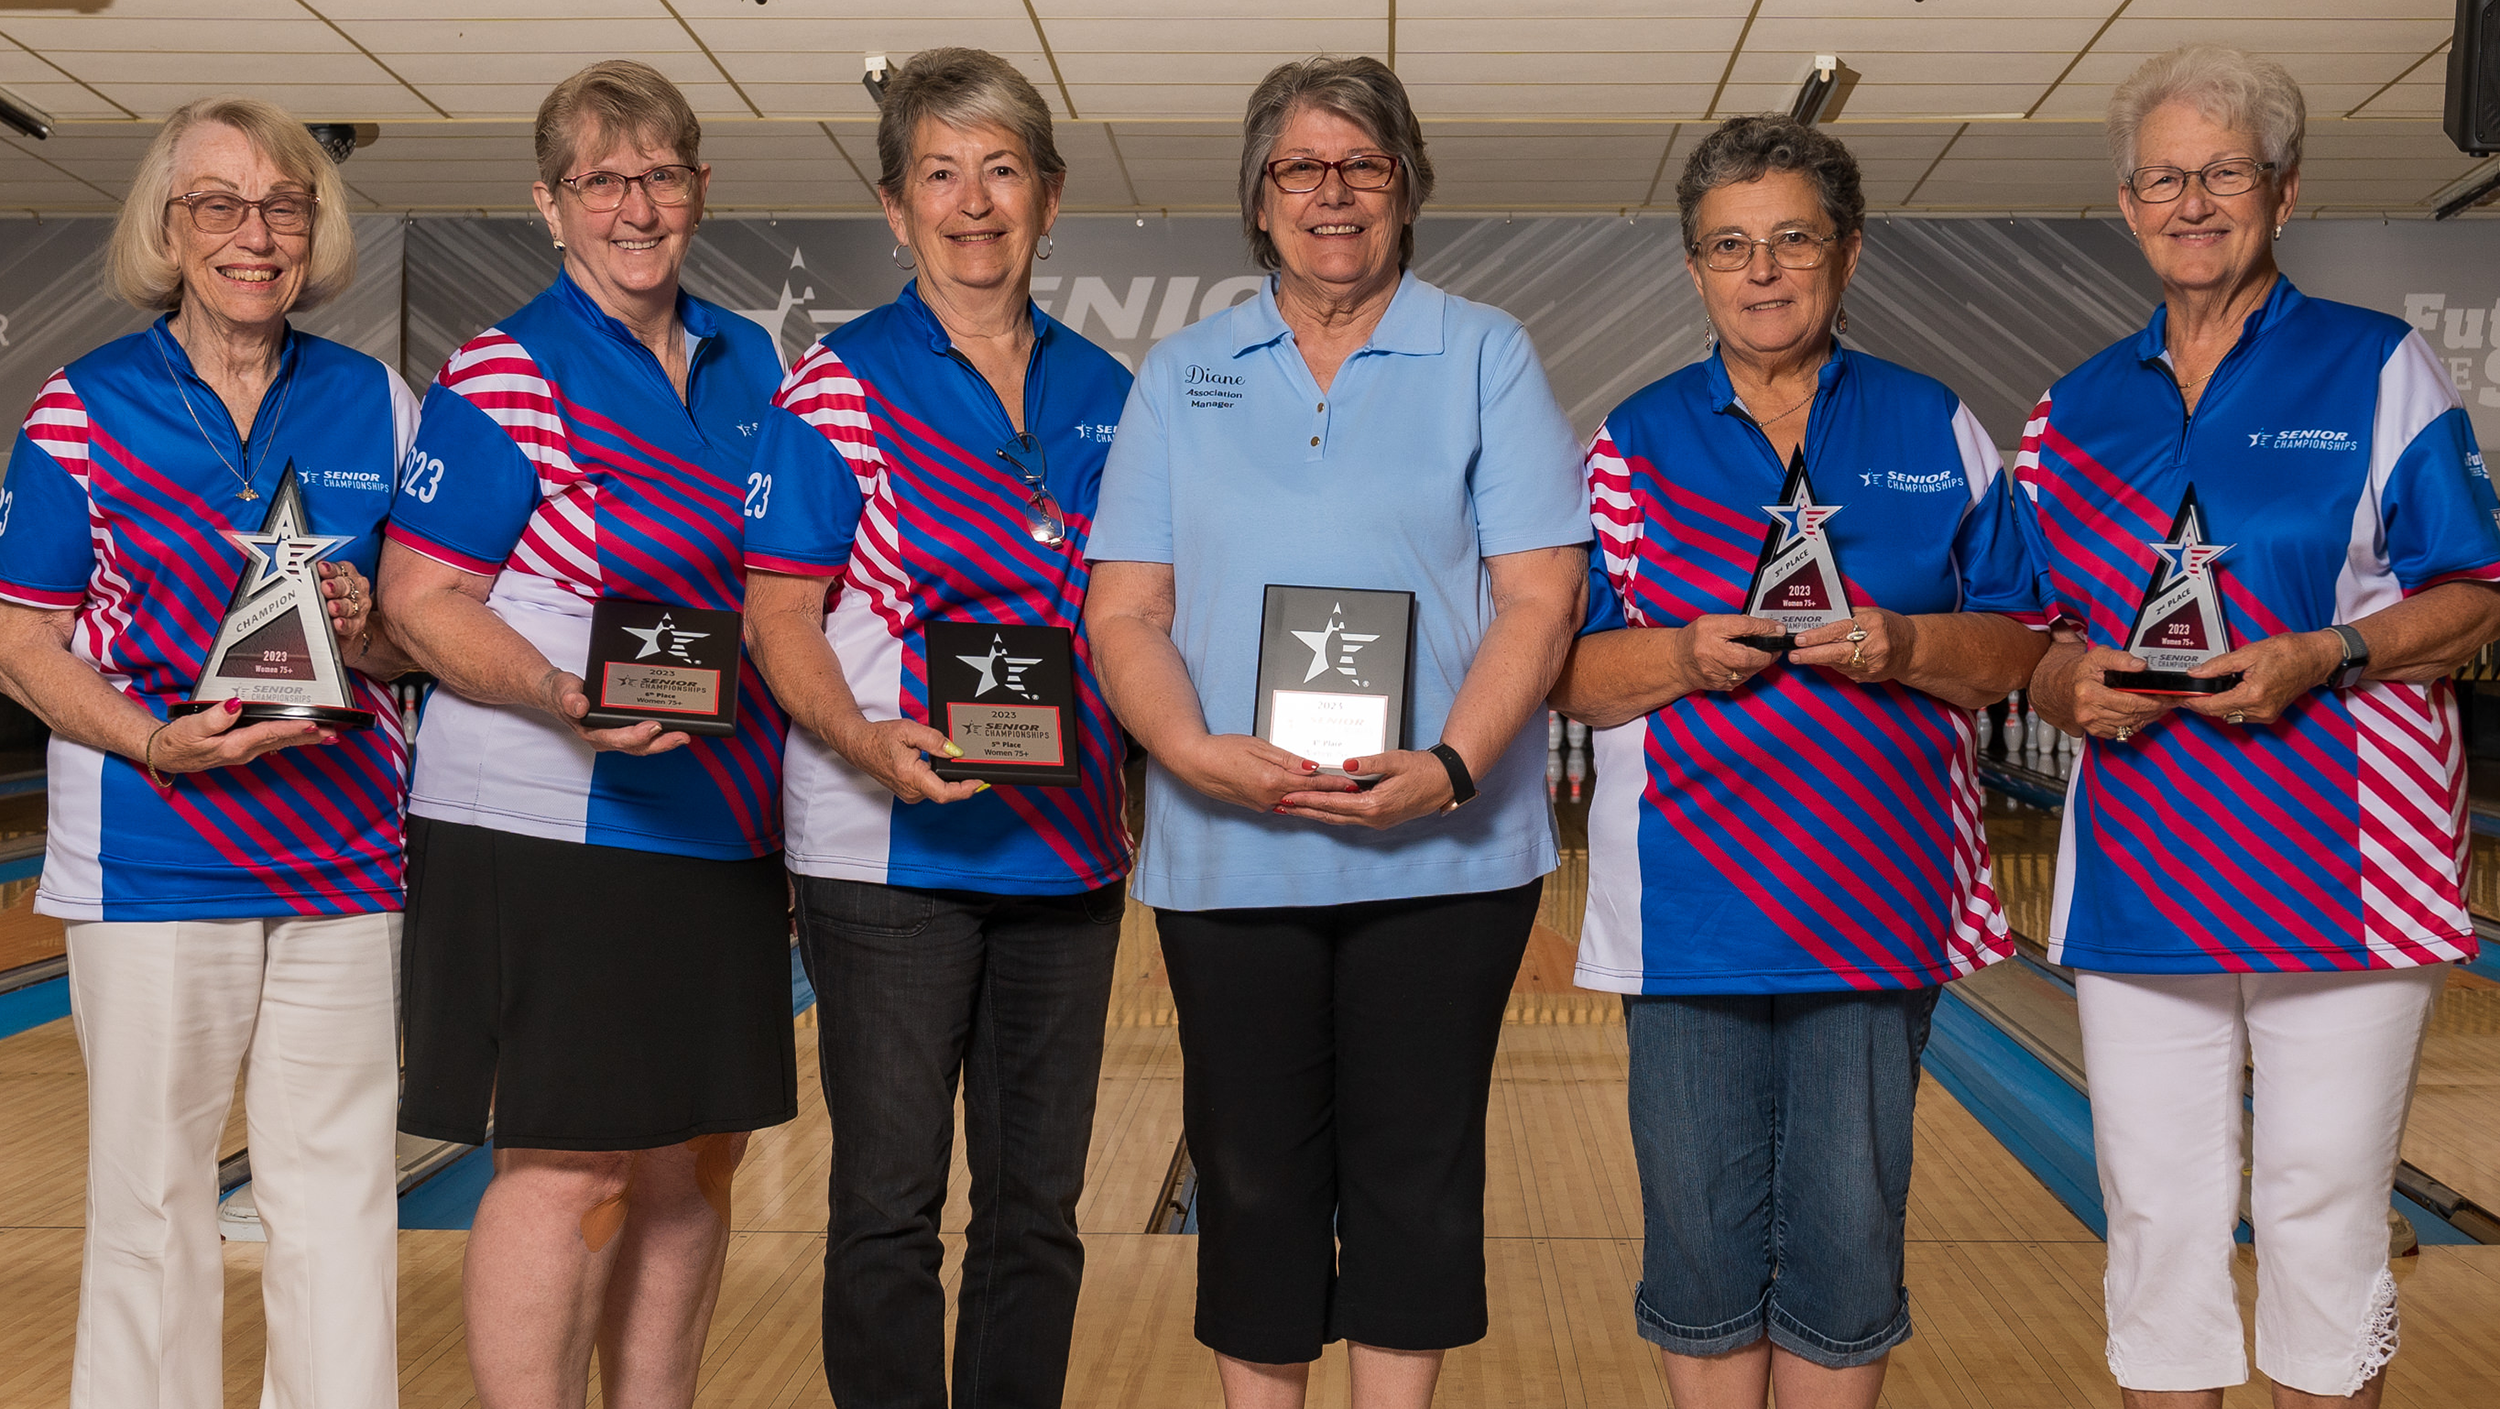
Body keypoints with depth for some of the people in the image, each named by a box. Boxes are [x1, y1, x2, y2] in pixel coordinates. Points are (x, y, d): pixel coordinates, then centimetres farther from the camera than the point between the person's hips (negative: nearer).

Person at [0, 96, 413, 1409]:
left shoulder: (376, 404, 7)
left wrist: (370, 630, -11)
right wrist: (154, 741, -17)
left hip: (345, 852, 2)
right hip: (151, 850, -2)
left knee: (339, 1190, 7)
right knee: (150, 1194, 6)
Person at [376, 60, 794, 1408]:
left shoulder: (748, 362, 12)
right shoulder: (504, 376, -7)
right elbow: (421, 598, -10)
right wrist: (562, 700, -26)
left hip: (719, 827, 7)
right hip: (549, 832, -6)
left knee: (693, 1161, 11)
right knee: (569, 1166, -4)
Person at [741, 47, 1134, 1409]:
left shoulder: (1104, 395, 10)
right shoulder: (836, 388, -3)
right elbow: (780, 620, -7)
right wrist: (868, 744, -24)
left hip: (1066, 850, 4)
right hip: (890, 852, -4)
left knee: (1037, 1205, 12)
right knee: (889, 1204, 3)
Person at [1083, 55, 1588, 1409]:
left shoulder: (1484, 357, 5)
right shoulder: (1179, 375, 10)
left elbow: (1539, 595, -3)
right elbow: (1125, 610, 4)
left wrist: (1450, 766, -18)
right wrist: (1197, 755, -14)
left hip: (1439, 854, -1)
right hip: (1228, 854, 2)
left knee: (1413, 1173, 5)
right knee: (1252, 1179, 8)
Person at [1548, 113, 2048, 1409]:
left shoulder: (1936, 431, 6)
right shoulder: (1636, 442, 5)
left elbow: (2011, 651, 6)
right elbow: (1565, 672, 4)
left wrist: (1906, 646, -13)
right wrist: (1682, 657, -14)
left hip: (1876, 900, 0)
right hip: (1689, 902, 0)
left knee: (1848, 1239, 5)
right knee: (1702, 1242, 7)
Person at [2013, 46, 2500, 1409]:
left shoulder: (2378, 369, 2)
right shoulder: (2078, 408, 11)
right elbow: (2035, 634, 14)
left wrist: (2320, 658, -18)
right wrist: (2072, 686, -8)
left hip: (2337, 872, -3)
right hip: (2137, 874, 3)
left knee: (2322, 1221, 3)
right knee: (2156, 1221, 9)